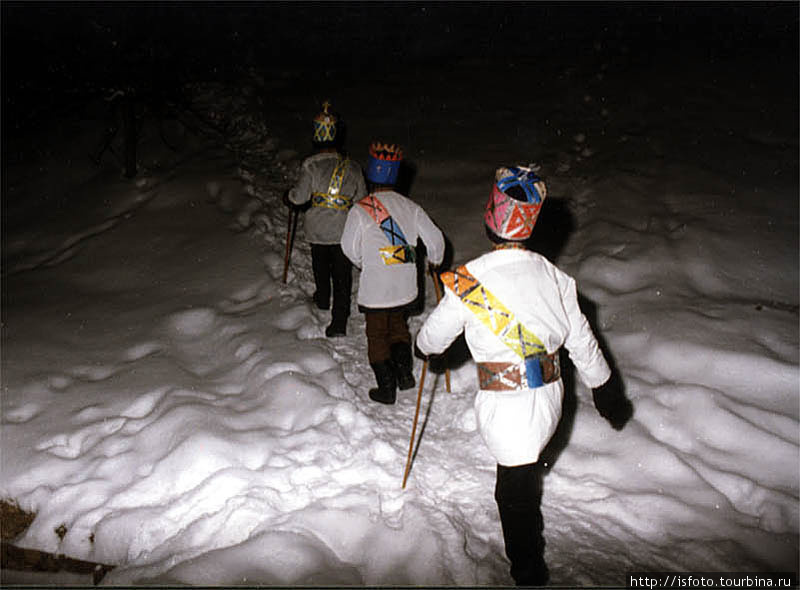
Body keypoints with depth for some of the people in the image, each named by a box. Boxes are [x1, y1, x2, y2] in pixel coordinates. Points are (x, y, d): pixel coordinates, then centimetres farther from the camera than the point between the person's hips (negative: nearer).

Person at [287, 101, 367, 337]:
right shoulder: (352, 167, -1)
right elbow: (362, 198, 6)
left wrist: (290, 195, 14)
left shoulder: (310, 165, -9)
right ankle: (339, 321, -1)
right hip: (345, 229, 1)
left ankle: (322, 298, 48)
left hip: (318, 229, 0)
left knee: (321, 265, 24)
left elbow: (300, 197, -8)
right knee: (342, 273, 3)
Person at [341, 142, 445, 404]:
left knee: (377, 335, 12)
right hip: (405, 285, 3)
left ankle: (386, 388, 19)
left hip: (374, 287, -3)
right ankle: (404, 371, 21)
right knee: (399, 325, 27)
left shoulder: (360, 209, -14)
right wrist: (434, 261, 22)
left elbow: (349, 247, -5)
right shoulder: (409, 206, -4)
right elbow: (435, 238, 1)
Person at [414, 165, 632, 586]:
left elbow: (434, 335, -3)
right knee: (526, 467, 29)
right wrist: (603, 385, 21)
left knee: (516, 483, 12)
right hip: (549, 395, 5)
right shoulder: (552, 275, -5)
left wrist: (423, 347, 21)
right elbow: (580, 338, 5)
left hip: (505, 405, -5)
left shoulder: (471, 279, -18)